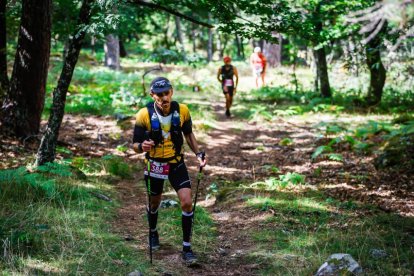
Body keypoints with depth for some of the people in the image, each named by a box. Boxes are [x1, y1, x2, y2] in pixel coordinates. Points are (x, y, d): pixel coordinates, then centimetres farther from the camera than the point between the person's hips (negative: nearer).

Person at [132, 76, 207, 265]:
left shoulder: (182, 110, -15)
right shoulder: (144, 115, -22)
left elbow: (188, 134, 5)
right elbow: (135, 146, -15)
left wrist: (198, 153, -6)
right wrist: (142, 146, -38)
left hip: (176, 163, 1)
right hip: (155, 164, -1)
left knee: (187, 202, -11)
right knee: (155, 202, 18)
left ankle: (187, 248, 1)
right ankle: (153, 233, 49)